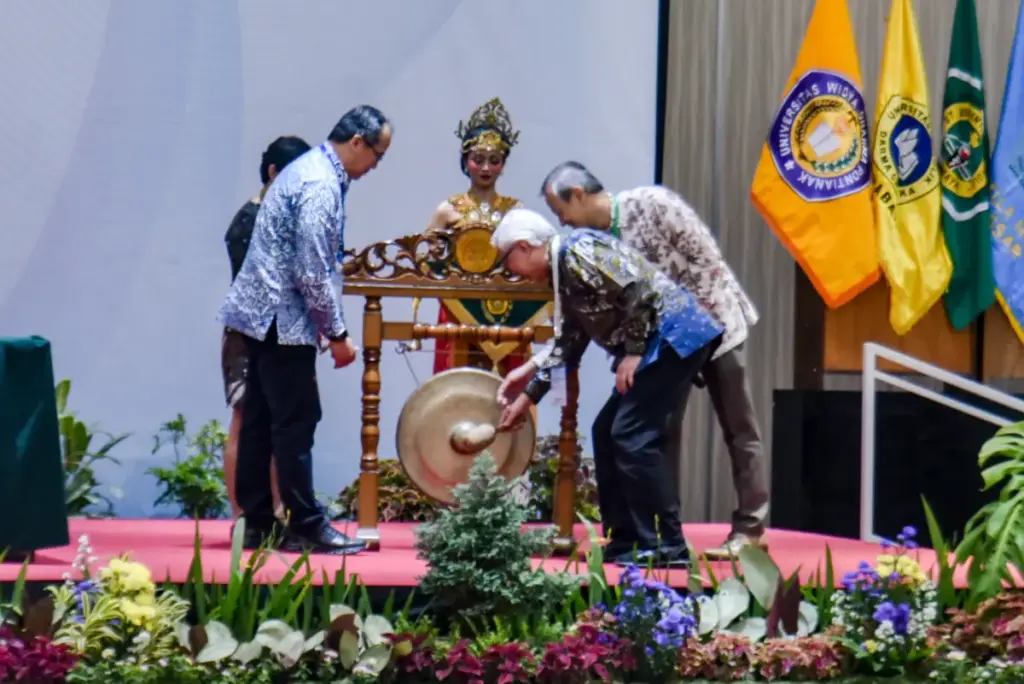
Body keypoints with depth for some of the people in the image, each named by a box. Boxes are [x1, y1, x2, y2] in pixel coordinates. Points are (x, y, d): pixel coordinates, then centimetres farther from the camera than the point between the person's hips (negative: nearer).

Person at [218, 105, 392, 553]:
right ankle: (306, 527, 0)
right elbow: (312, 274, -21)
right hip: (282, 318, -10)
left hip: (262, 313, 10)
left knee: (260, 420, 11)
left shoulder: (310, 168, 14)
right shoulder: (321, 186, -18)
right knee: (296, 421, -5)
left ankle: (258, 523, 16)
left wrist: (326, 327, 23)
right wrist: (337, 334, -14)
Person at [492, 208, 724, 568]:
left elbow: (638, 290, -21)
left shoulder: (577, 252, -13)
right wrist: (528, 394, 27)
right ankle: (624, 541, 16)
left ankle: (667, 547, -9)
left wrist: (632, 352, -15)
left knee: (632, 436, -13)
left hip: (675, 335, -10)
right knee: (607, 432, 12)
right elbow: (567, 344, 24)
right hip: (657, 344, 10)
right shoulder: (563, 272, 18)